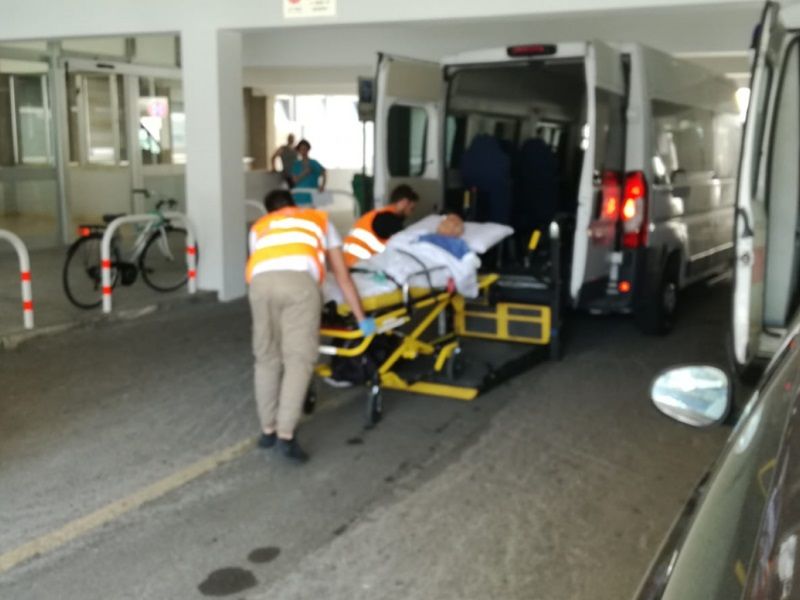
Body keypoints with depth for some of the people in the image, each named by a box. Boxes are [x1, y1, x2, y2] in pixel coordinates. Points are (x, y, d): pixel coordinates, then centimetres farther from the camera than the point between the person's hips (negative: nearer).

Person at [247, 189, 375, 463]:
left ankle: (267, 430, 22)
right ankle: (286, 434, -7)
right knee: (299, 359, 1)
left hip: (261, 281, 2)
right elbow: (342, 277, 33)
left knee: (267, 358, 16)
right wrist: (362, 318, 37)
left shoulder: (259, 226, 39)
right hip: (299, 281, -2)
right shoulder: (319, 219, 36)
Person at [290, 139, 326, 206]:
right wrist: (305, 172, -16)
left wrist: (322, 186, -25)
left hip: (311, 196, -2)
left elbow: (324, 174, -9)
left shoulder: (313, 163, 2)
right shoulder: (296, 164, 9)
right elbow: (295, 180, -1)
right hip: (299, 197, 2)